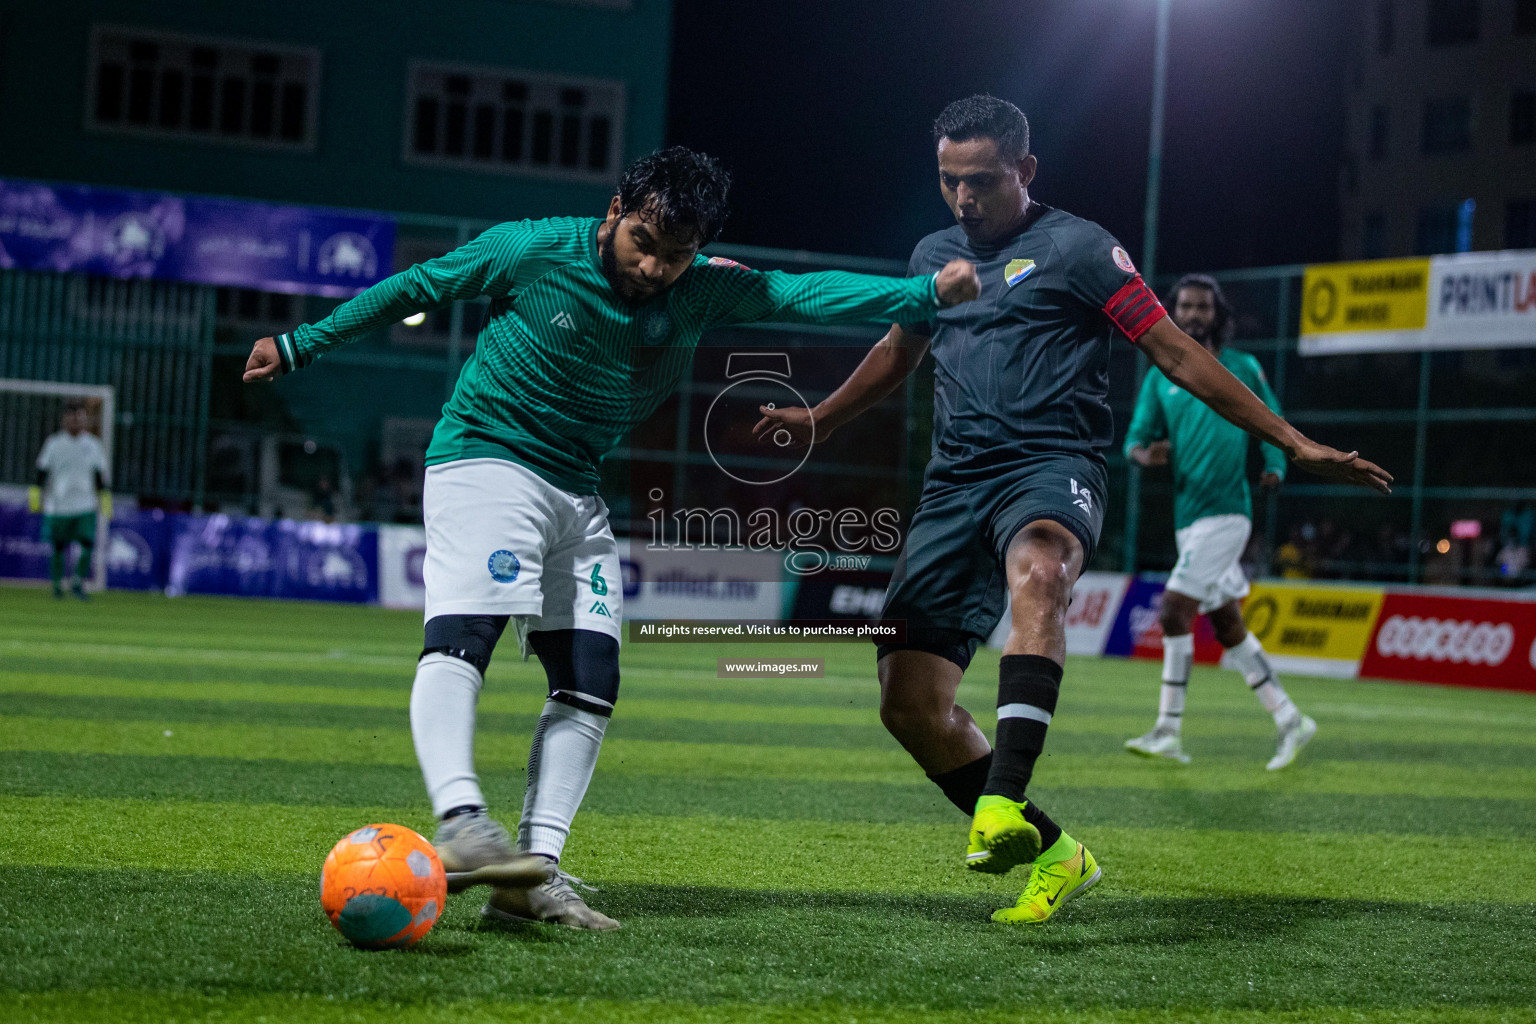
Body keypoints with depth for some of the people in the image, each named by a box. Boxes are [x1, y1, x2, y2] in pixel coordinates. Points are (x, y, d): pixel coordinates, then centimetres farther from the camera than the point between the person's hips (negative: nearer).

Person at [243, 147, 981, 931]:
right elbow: (417, 287, -1)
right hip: (482, 459, -6)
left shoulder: (702, 293, -2)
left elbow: (809, 296, -7)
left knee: (589, 682, -2)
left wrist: (930, 293, -19)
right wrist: (302, 344, 3)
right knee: (461, 636, -26)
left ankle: (534, 872, -4)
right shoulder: (533, 250, -12)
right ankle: (460, 823, -42)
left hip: (578, 492, 6)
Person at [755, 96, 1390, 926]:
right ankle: (1053, 857, 9)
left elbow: (1177, 354, 0)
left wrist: (1292, 442, -4)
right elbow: (897, 351, 38)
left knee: (1036, 573, -42)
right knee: (910, 702, -6)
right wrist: (818, 421, 47)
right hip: (954, 481, 6)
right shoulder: (933, 256, 18)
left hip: (1051, 467, -6)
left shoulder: (1076, 248, 1)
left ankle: (1002, 806, -56)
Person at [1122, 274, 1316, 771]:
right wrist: (1146, 453, -17)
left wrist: (1275, 465, -7)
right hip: (1186, 515, 6)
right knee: (1228, 626, 10)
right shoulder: (1160, 376, 11)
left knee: (1175, 612, -15)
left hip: (1225, 510, -5)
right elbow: (1135, 438, 6)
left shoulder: (1243, 368, 4)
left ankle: (1168, 732, -11)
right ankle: (1290, 722, 20)